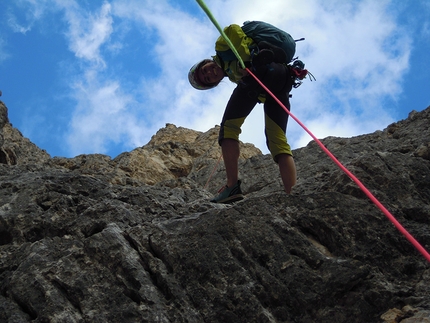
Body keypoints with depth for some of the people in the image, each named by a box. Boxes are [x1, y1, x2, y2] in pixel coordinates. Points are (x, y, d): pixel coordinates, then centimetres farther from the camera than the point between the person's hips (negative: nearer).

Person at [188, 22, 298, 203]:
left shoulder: (222, 47, 22)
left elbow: (233, 29, 2)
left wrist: (246, 60, -5)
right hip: (282, 83, 7)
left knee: (229, 127, 8)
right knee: (278, 142, 8)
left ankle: (233, 187, -5)